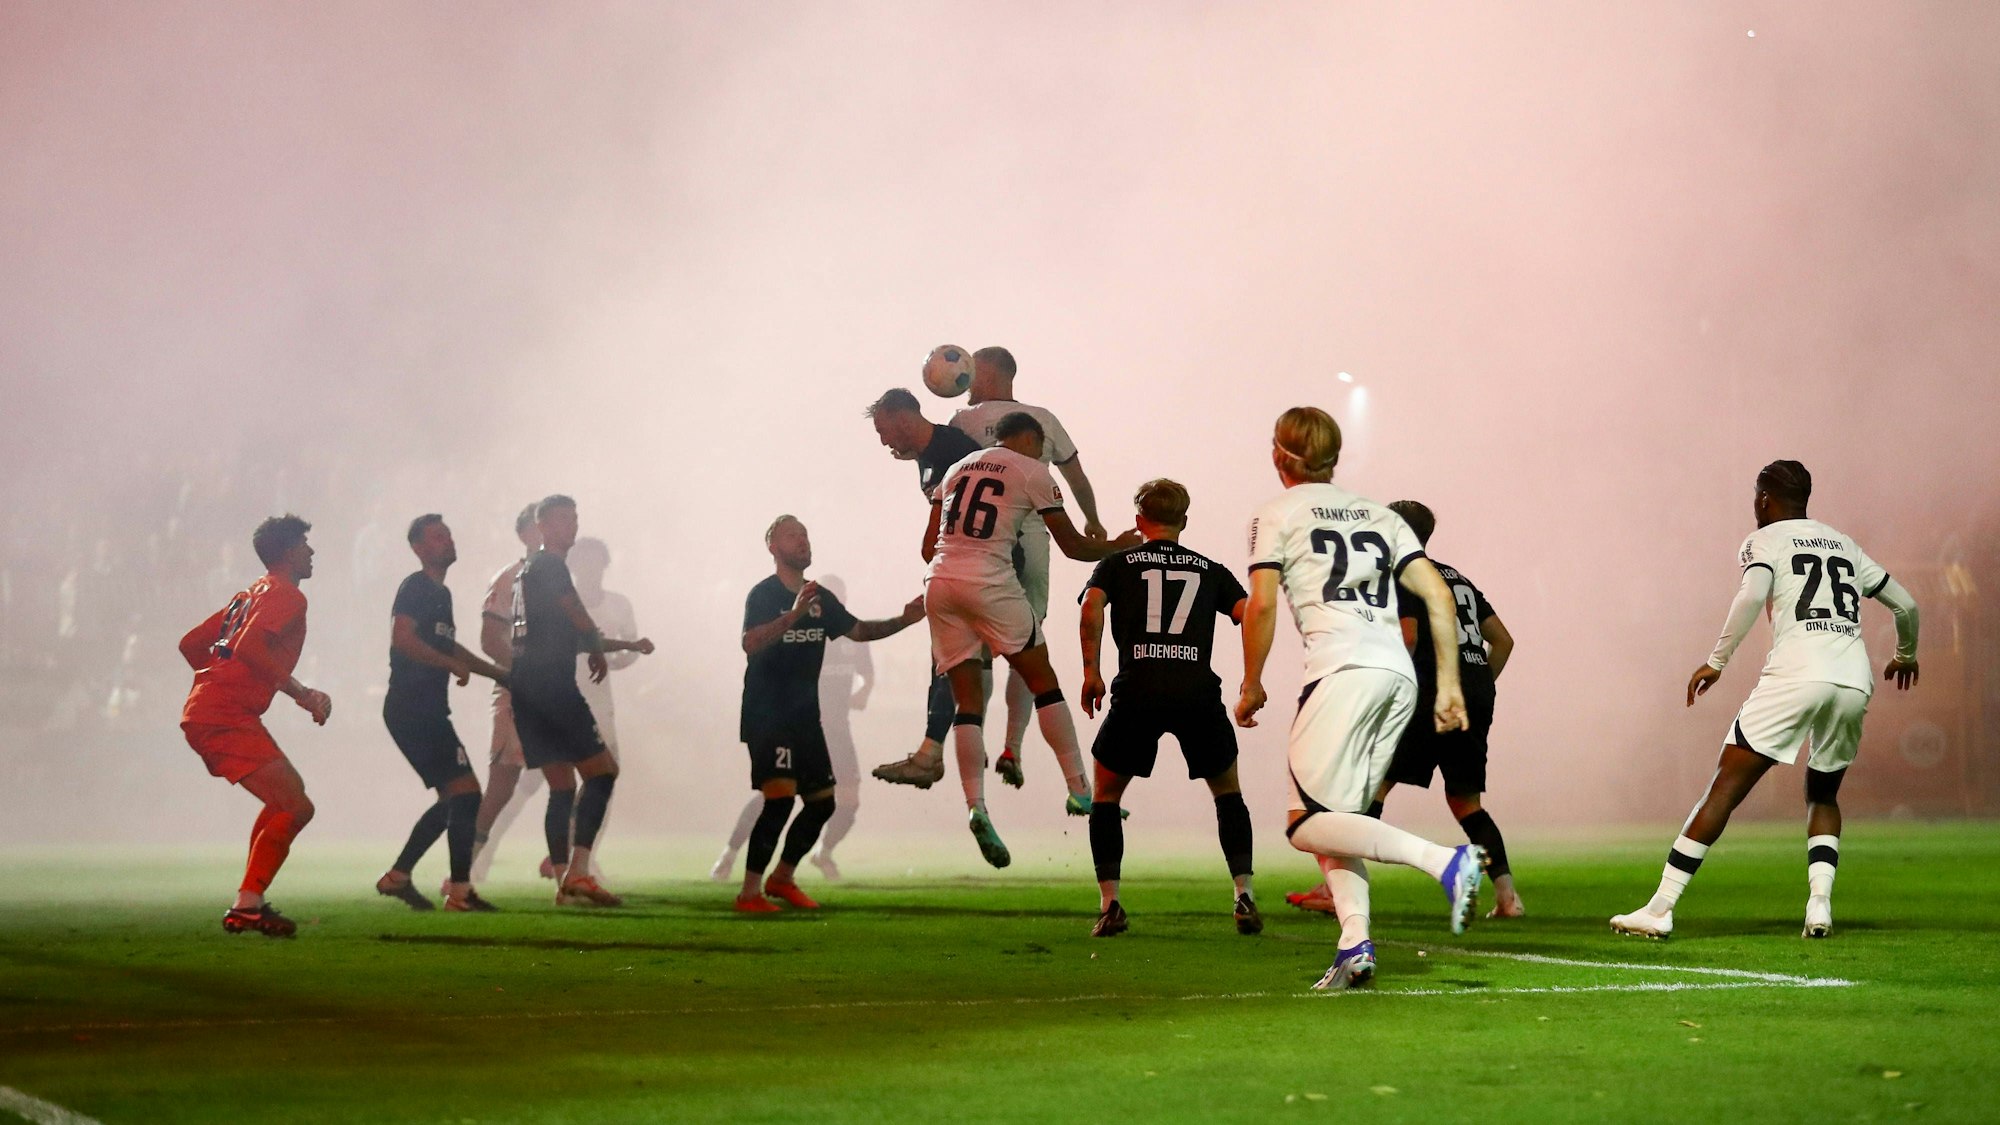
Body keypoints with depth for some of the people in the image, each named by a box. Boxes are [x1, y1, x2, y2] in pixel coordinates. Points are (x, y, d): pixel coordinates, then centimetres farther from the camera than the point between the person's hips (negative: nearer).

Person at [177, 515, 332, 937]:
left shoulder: (251, 594, 23)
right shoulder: (287, 595, -6)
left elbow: (191, 644, 25)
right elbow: (248, 647, -23)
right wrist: (301, 693, -20)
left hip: (204, 711, 10)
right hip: (226, 719, -10)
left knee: (289, 794, 22)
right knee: (295, 807, -15)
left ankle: (251, 900, 19)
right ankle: (246, 909, -15)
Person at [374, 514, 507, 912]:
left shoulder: (441, 593, 21)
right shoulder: (415, 588, -8)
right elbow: (401, 638, -23)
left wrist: (497, 673, 36)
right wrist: (454, 665, -21)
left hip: (427, 712, 10)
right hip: (412, 710, -10)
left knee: (454, 800, 13)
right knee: (465, 793, -11)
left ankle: (397, 876, 17)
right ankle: (459, 891, -9)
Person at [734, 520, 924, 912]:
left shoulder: (820, 598, 12)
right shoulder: (763, 594, -11)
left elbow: (857, 630, 21)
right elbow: (750, 643, -27)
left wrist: (903, 620, 8)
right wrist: (794, 614, -38)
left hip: (805, 718, 8)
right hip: (766, 715, -8)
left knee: (822, 800, 9)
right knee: (780, 798, -20)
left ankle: (783, 878, 25)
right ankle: (749, 892, -15)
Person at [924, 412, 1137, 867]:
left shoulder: (956, 469, 22)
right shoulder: (1032, 472, 7)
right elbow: (1072, 545, 10)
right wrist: (1120, 545, 27)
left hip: (939, 581, 5)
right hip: (989, 581, -5)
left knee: (967, 700, 5)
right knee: (1043, 680, 9)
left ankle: (975, 807, -10)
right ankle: (1079, 789, 8)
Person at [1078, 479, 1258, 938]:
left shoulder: (1117, 564, 16)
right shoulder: (1211, 570, 20)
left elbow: (1092, 607, -3)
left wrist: (1091, 670, 1)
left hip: (1136, 692, -1)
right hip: (1198, 692, 1)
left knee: (1105, 795, 18)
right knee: (1228, 792, 21)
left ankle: (1110, 904, 7)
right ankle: (1243, 895, 7)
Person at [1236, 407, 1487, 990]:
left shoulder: (1276, 515, 10)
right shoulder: (1380, 514, 25)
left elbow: (1262, 604, -1)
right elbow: (1438, 596, 16)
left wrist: (1251, 687, 9)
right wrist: (1449, 685, 16)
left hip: (1343, 673, -6)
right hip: (1400, 675, 6)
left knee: (1309, 826, -7)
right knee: (1337, 820, 11)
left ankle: (1446, 860, -23)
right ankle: (1354, 943, -8)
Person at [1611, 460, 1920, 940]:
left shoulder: (1765, 540, 10)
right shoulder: (1844, 544, 27)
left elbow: (1752, 595, -11)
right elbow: (1906, 605, 32)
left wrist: (1716, 661, -7)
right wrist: (1905, 655, 50)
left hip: (1796, 674, -5)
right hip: (1854, 680, 5)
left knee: (1725, 788, -4)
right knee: (1822, 795, 24)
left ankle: (1659, 909, -8)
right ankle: (1820, 903, 1)